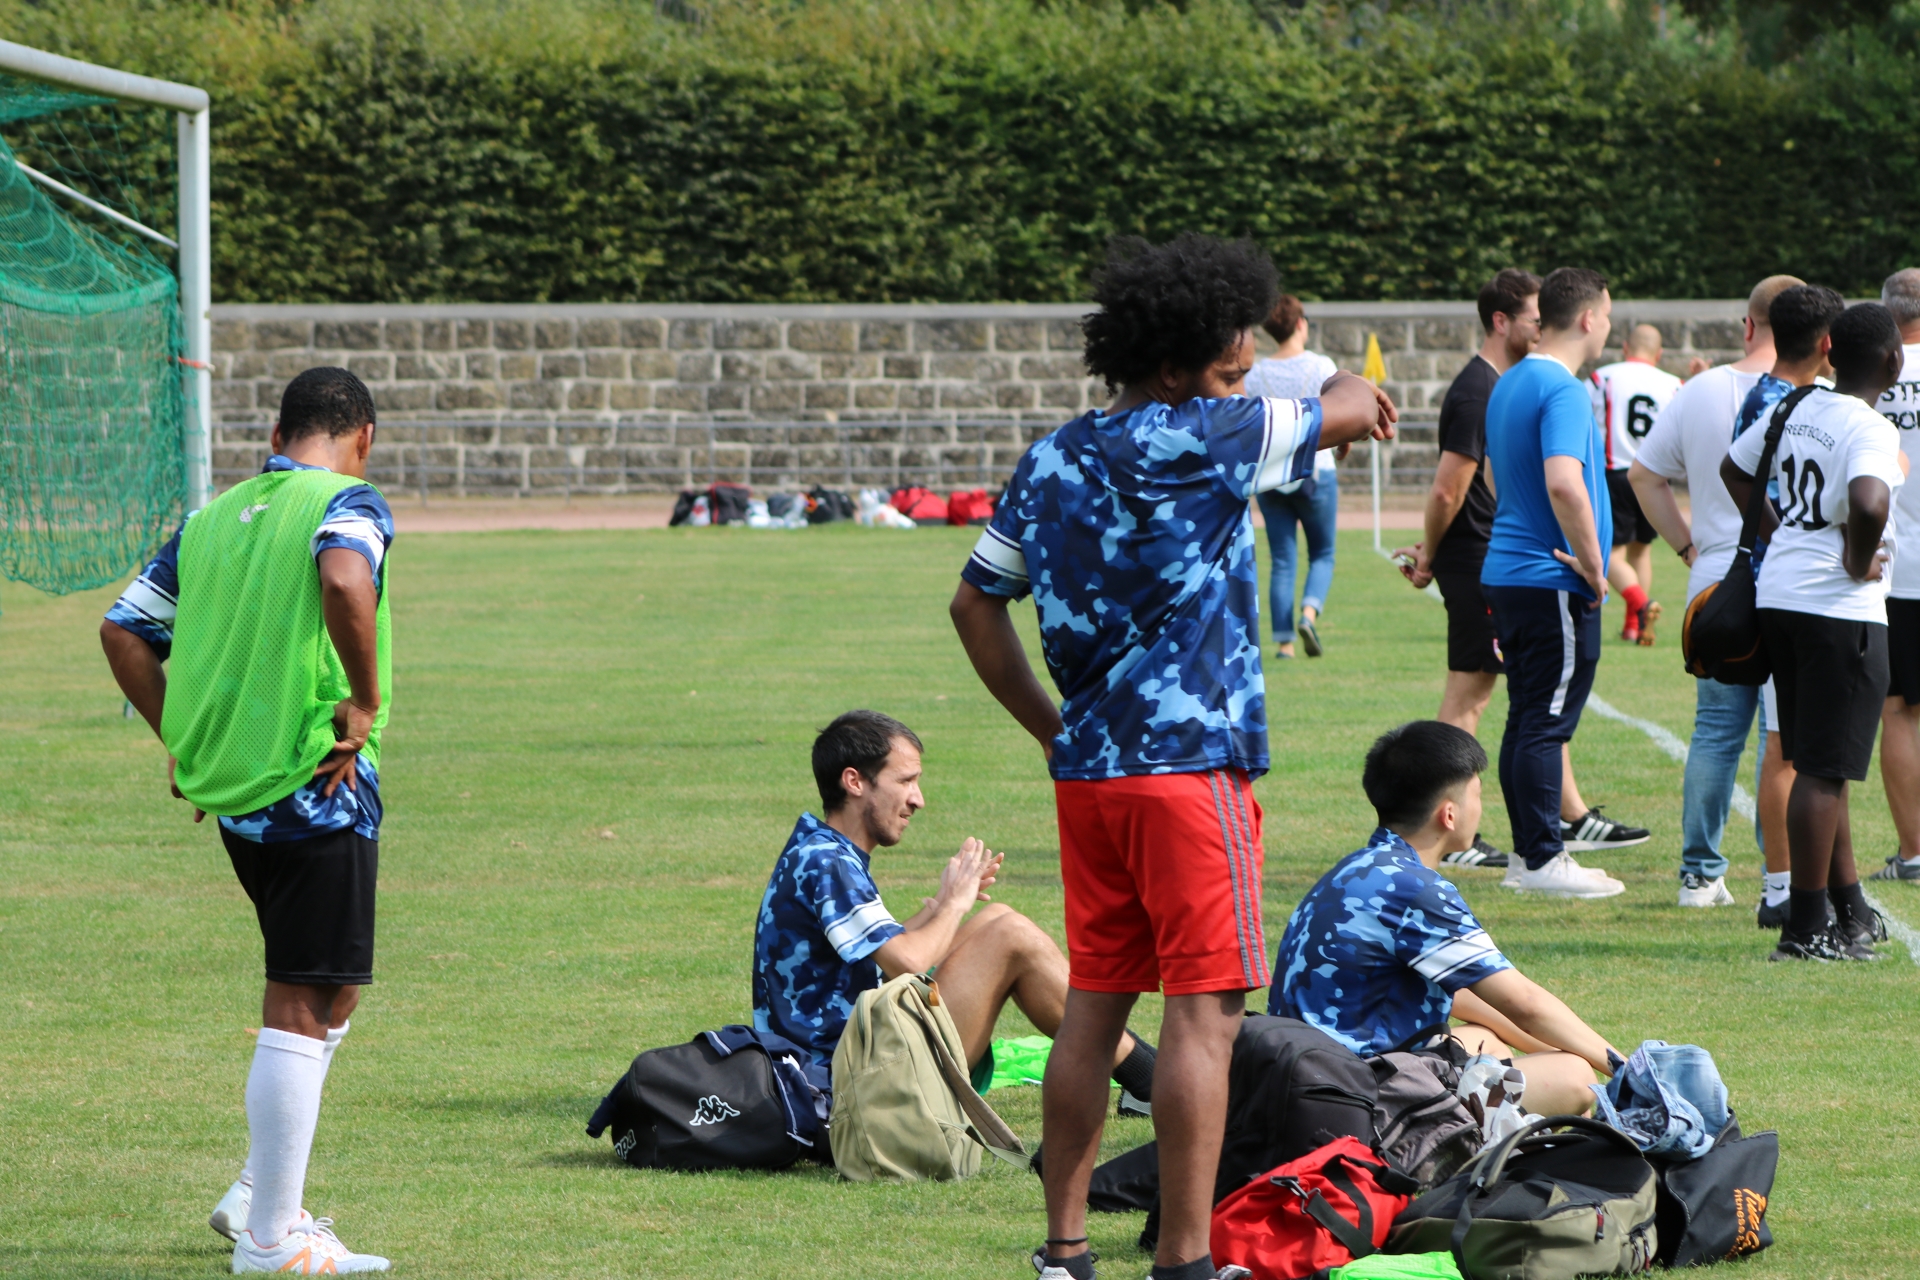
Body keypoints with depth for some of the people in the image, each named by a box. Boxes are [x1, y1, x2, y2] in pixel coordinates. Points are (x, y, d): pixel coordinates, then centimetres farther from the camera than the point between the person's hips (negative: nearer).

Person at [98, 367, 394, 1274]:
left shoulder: (212, 518, 13)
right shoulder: (347, 503, -7)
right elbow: (345, 581, -30)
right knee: (304, 1009, -3)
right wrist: (366, 701, -19)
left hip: (229, 789, 8)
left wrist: (181, 741, 16)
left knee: (326, 997, 21)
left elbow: (123, 631, 13)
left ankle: (259, 1195, 21)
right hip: (314, 786, -8)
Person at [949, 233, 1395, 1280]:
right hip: (1188, 762, -8)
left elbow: (975, 604, 17)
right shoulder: (1198, 443, -10)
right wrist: (1354, 389, 23)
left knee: (1093, 1005, 12)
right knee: (1205, 1009, -6)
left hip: (1086, 766, 8)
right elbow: (1349, 413, 0)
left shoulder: (1048, 465, 11)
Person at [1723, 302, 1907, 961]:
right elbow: (1869, 503, -34)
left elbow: (1734, 469, 23)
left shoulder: (1798, 407, 10)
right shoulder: (1870, 429, -15)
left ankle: (1850, 911, 26)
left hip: (1776, 597, 9)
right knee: (1824, 770, -3)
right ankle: (1805, 927, -1)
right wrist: (1860, 562, -16)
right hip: (1839, 608, -9)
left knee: (1818, 764, 16)